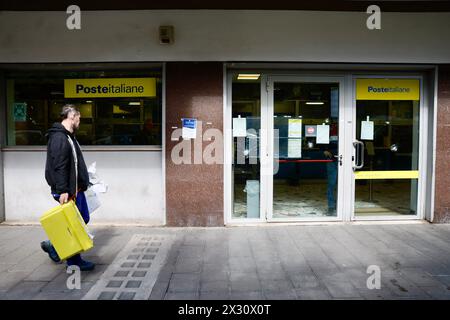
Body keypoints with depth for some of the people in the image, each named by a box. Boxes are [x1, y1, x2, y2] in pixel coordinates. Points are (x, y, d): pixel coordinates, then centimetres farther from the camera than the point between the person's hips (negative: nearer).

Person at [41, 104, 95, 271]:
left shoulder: (69, 136, 15)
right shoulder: (59, 138, -18)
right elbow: (59, 167, -24)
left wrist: (83, 182, 24)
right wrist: (62, 191, -26)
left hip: (76, 188, 10)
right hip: (67, 191, -10)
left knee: (83, 219, 17)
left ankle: (53, 246, 28)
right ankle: (74, 261, 16)